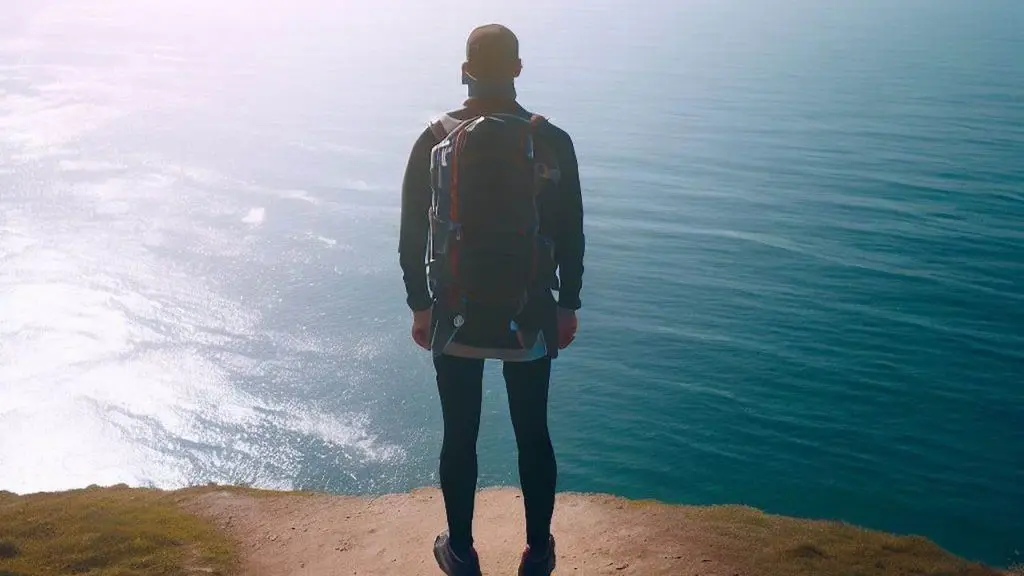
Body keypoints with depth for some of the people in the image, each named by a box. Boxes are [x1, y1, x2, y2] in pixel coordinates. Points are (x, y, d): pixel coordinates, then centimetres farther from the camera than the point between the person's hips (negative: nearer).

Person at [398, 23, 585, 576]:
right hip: (530, 320, 0)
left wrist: (420, 306, 8)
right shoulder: (552, 142, -6)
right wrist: (568, 306, 9)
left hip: (455, 317, 0)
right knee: (533, 436, 13)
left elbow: (411, 235, -2)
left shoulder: (434, 140, -6)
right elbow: (571, 236, -2)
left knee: (459, 438, 12)